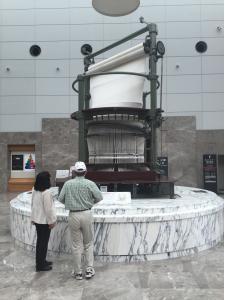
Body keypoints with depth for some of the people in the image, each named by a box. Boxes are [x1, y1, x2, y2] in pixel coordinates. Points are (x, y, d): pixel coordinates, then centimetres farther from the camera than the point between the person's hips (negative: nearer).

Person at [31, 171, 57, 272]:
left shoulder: (34, 190, 2)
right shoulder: (46, 192, -24)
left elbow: (32, 204, 10)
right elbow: (48, 209, -22)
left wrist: (33, 218, 19)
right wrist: (51, 221, -12)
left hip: (37, 219, 8)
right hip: (44, 220, -8)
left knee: (40, 241, 19)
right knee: (43, 242, 3)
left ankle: (41, 261, 33)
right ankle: (41, 265, 14)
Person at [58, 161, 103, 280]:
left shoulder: (68, 184, -3)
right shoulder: (90, 183, -7)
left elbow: (61, 199, -1)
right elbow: (99, 197, -8)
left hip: (73, 216, 1)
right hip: (86, 214, -1)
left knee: (76, 245, 11)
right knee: (89, 243, 14)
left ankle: (78, 272, 20)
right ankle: (89, 269, 16)